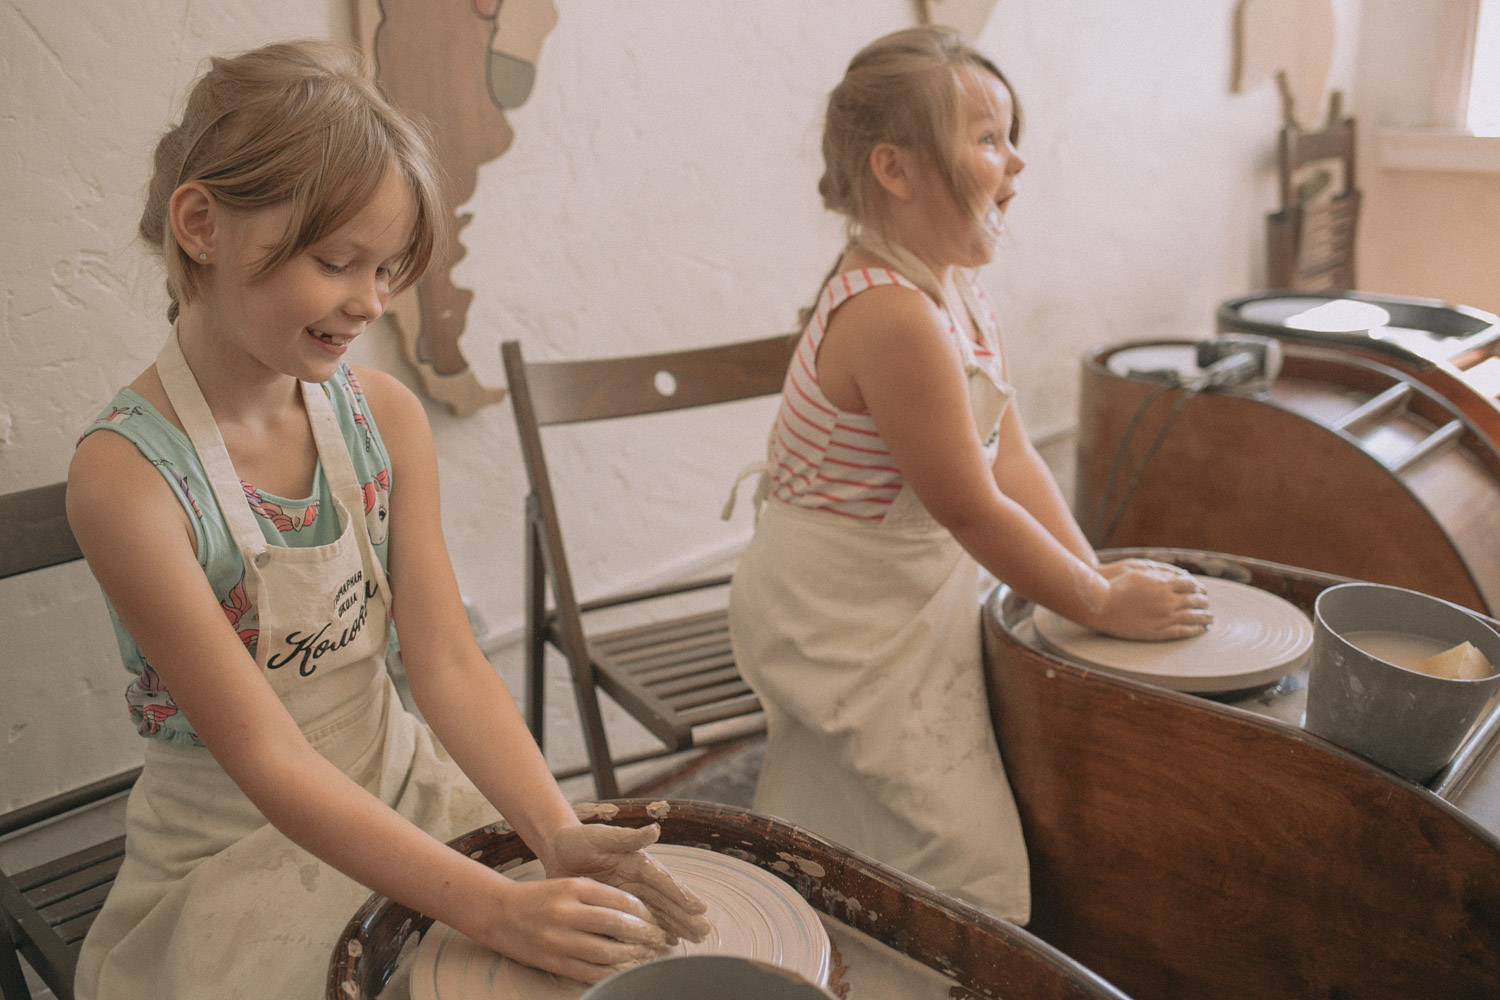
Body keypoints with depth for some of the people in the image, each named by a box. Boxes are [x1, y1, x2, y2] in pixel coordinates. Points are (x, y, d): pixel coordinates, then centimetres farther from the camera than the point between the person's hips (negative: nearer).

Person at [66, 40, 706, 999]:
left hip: (399, 794, 4)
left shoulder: (385, 415, -6)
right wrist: (495, 907, -30)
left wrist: (561, 835, -22)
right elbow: (267, 759, -23)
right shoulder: (128, 475, -21)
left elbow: (448, 661, -8)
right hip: (241, 851, -4)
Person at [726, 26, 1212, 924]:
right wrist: (1102, 602, -11)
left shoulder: (957, 290, 4)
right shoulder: (891, 315, -28)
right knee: (975, 877, 0)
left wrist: (1096, 572, -1)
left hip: (918, 596, 10)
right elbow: (974, 510, -23)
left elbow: (1012, 456, 6)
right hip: (847, 621, -10)